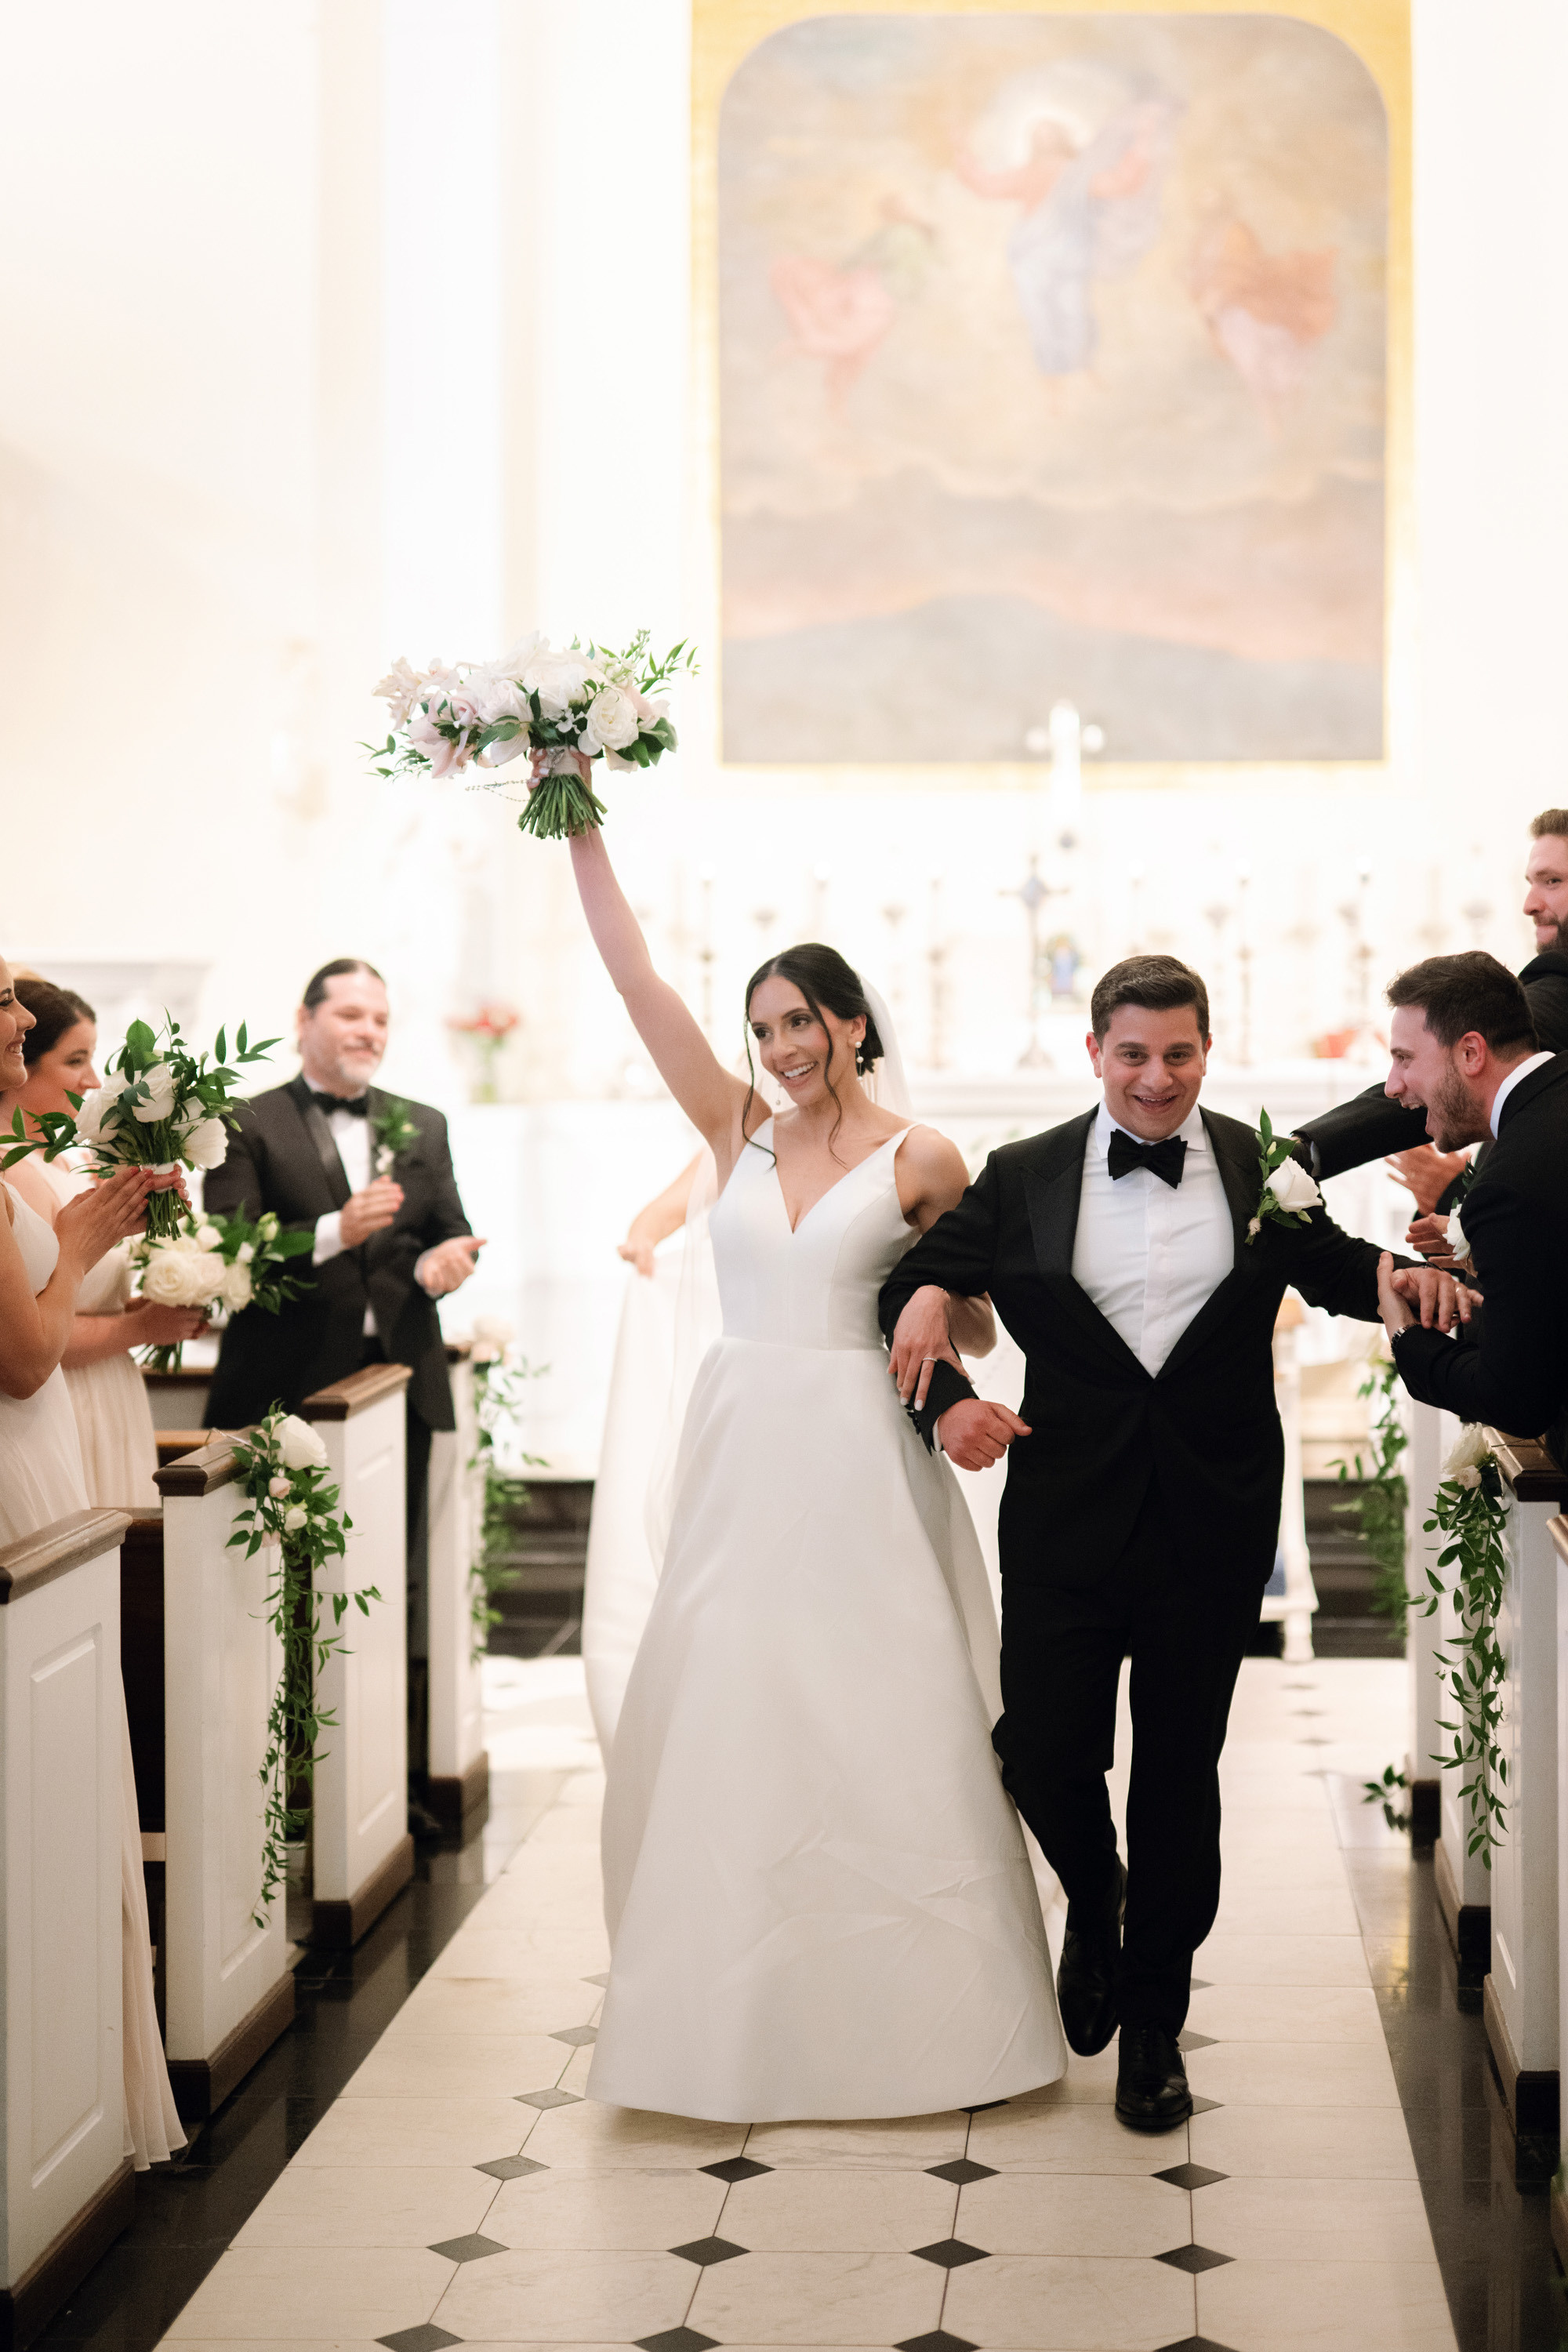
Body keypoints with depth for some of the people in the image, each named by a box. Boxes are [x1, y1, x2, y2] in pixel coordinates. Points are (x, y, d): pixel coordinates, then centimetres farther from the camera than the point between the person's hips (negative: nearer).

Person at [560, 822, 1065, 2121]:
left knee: (881, 1734, -2)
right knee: (728, 1727, 5)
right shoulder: (739, 1129, 8)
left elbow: (978, 1330, 6)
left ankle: (906, 2006, 7)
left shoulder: (919, 1160, 0)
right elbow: (636, 977, 4)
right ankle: (737, 2006, 15)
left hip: (863, 1466, -4)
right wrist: (582, 830, 0)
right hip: (746, 1454, 4)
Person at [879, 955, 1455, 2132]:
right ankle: (1094, 1896, 36)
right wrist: (945, 1403, -8)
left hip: (1214, 1524, 0)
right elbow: (916, 1288, 9)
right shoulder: (1023, 1179, 2)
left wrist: (1400, 1276, -4)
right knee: (1042, 1754, 0)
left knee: (1180, 1770, 8)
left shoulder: (1261, 1171, 3)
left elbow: (1332, 1265, 19)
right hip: (1066, 1515, 0)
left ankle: (1154, 2020, 24)